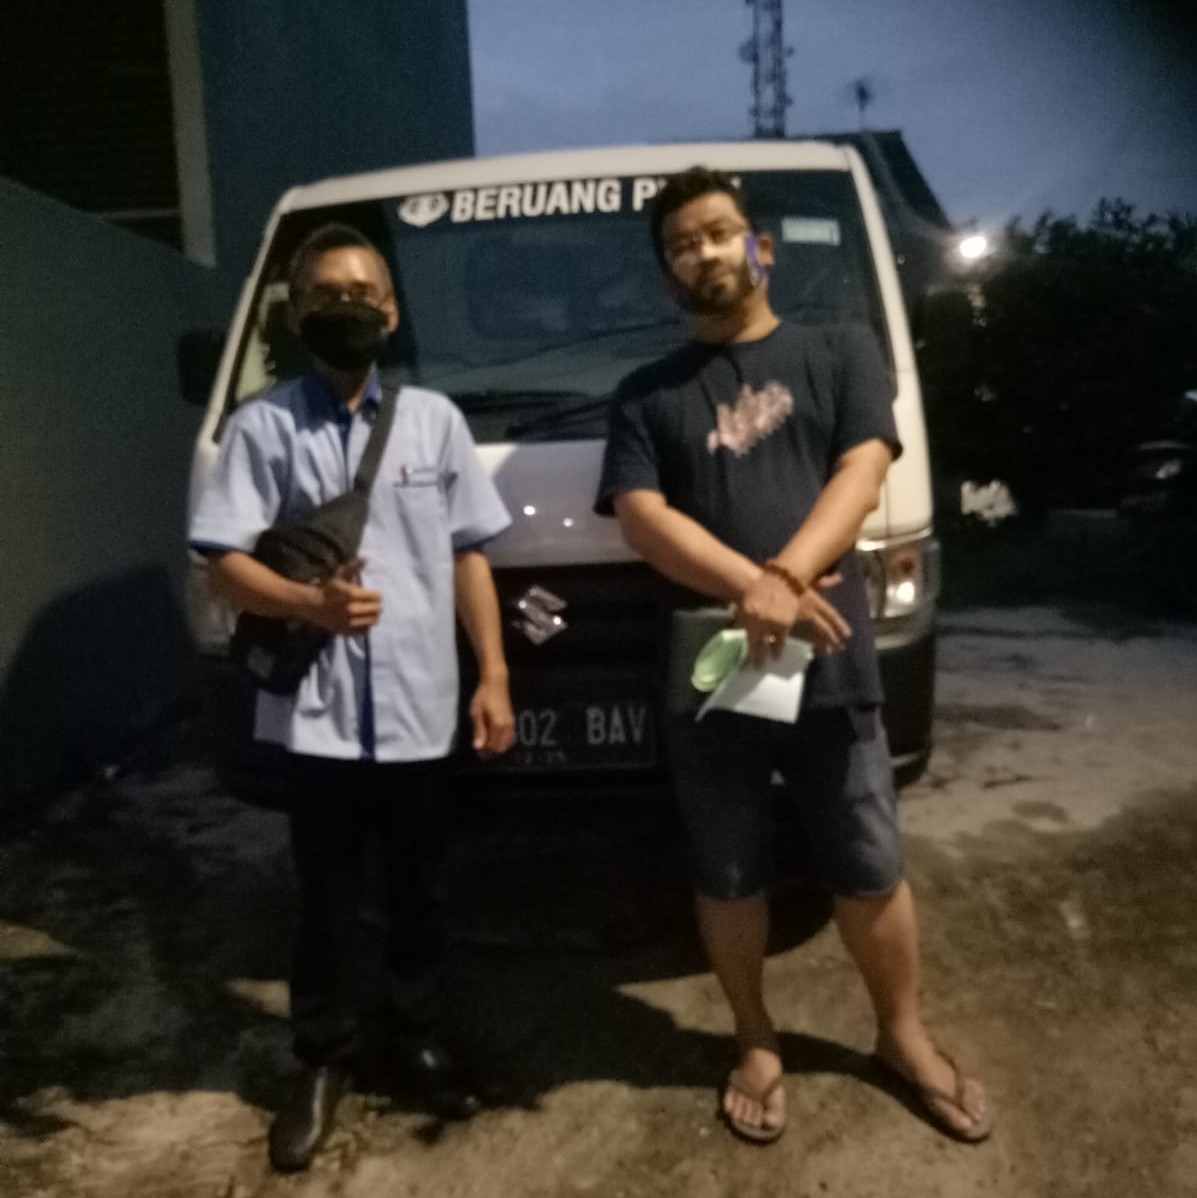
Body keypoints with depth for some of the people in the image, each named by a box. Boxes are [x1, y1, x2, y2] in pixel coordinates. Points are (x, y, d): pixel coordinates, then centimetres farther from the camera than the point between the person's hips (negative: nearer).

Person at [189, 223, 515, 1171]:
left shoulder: (435, 418, 6)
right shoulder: (264, 425, -2)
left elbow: (470, 556, 7)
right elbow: (225, 563, -6)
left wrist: (494, 676, 2)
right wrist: (308, 602, -26)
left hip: (420, 704, 2)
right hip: (316, 711, -2)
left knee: (416, 888, 17)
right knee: (333, 897, 11)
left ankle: (416, 1034, 39)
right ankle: (324, 1060, 32)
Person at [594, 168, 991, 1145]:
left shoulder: (839, 352, 9)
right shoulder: (646, 395, 9)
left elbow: (862, 474, -5)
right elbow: (641, 517, -5)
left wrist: (789, 577, -22)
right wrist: (754, 590, -21)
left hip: (830, 664, 0)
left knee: (871, 873, 12)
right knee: (729, 879, 13)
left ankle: (906, 1037, 36)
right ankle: (757, 1044, 35)